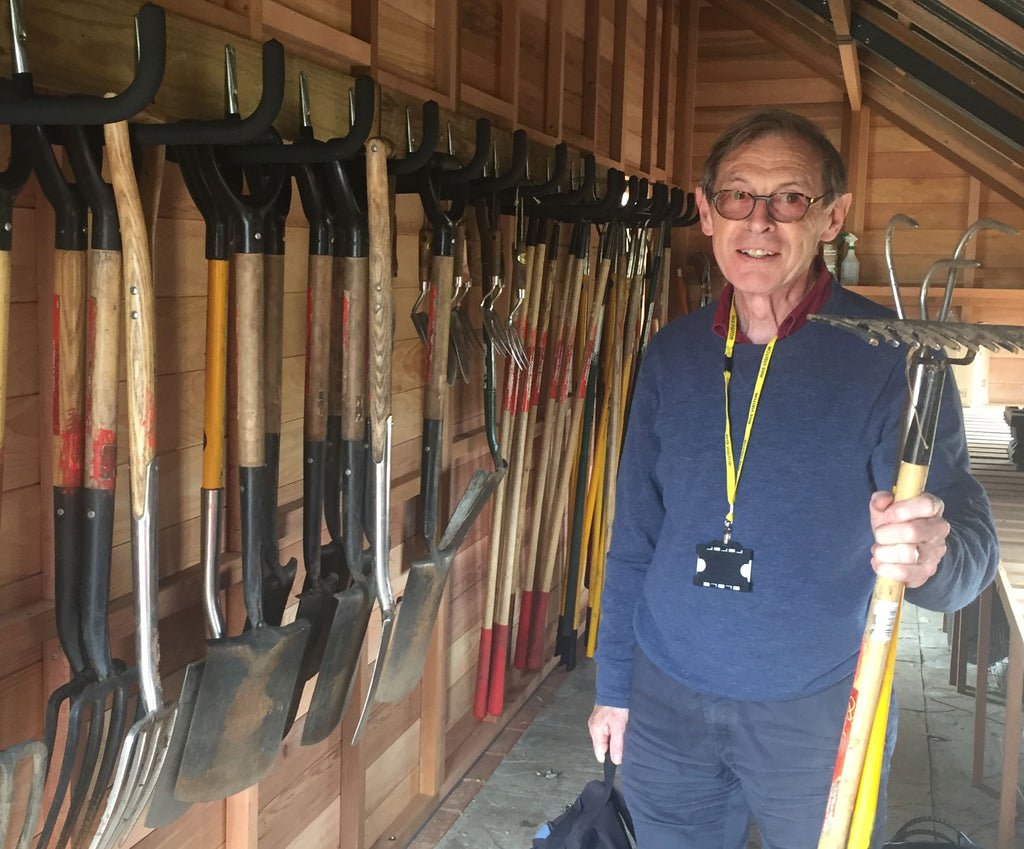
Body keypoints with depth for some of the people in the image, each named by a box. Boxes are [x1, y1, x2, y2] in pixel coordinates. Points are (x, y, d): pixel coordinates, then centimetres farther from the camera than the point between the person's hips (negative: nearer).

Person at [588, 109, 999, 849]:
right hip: (666, 702, 3)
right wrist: (614, 685, 9)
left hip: (819, 713, -3)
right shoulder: (672, 354, 1)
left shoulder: (891, 356, -11)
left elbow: (970, 539, -13)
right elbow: (635, 534, 8)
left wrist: (928, 558, -37)